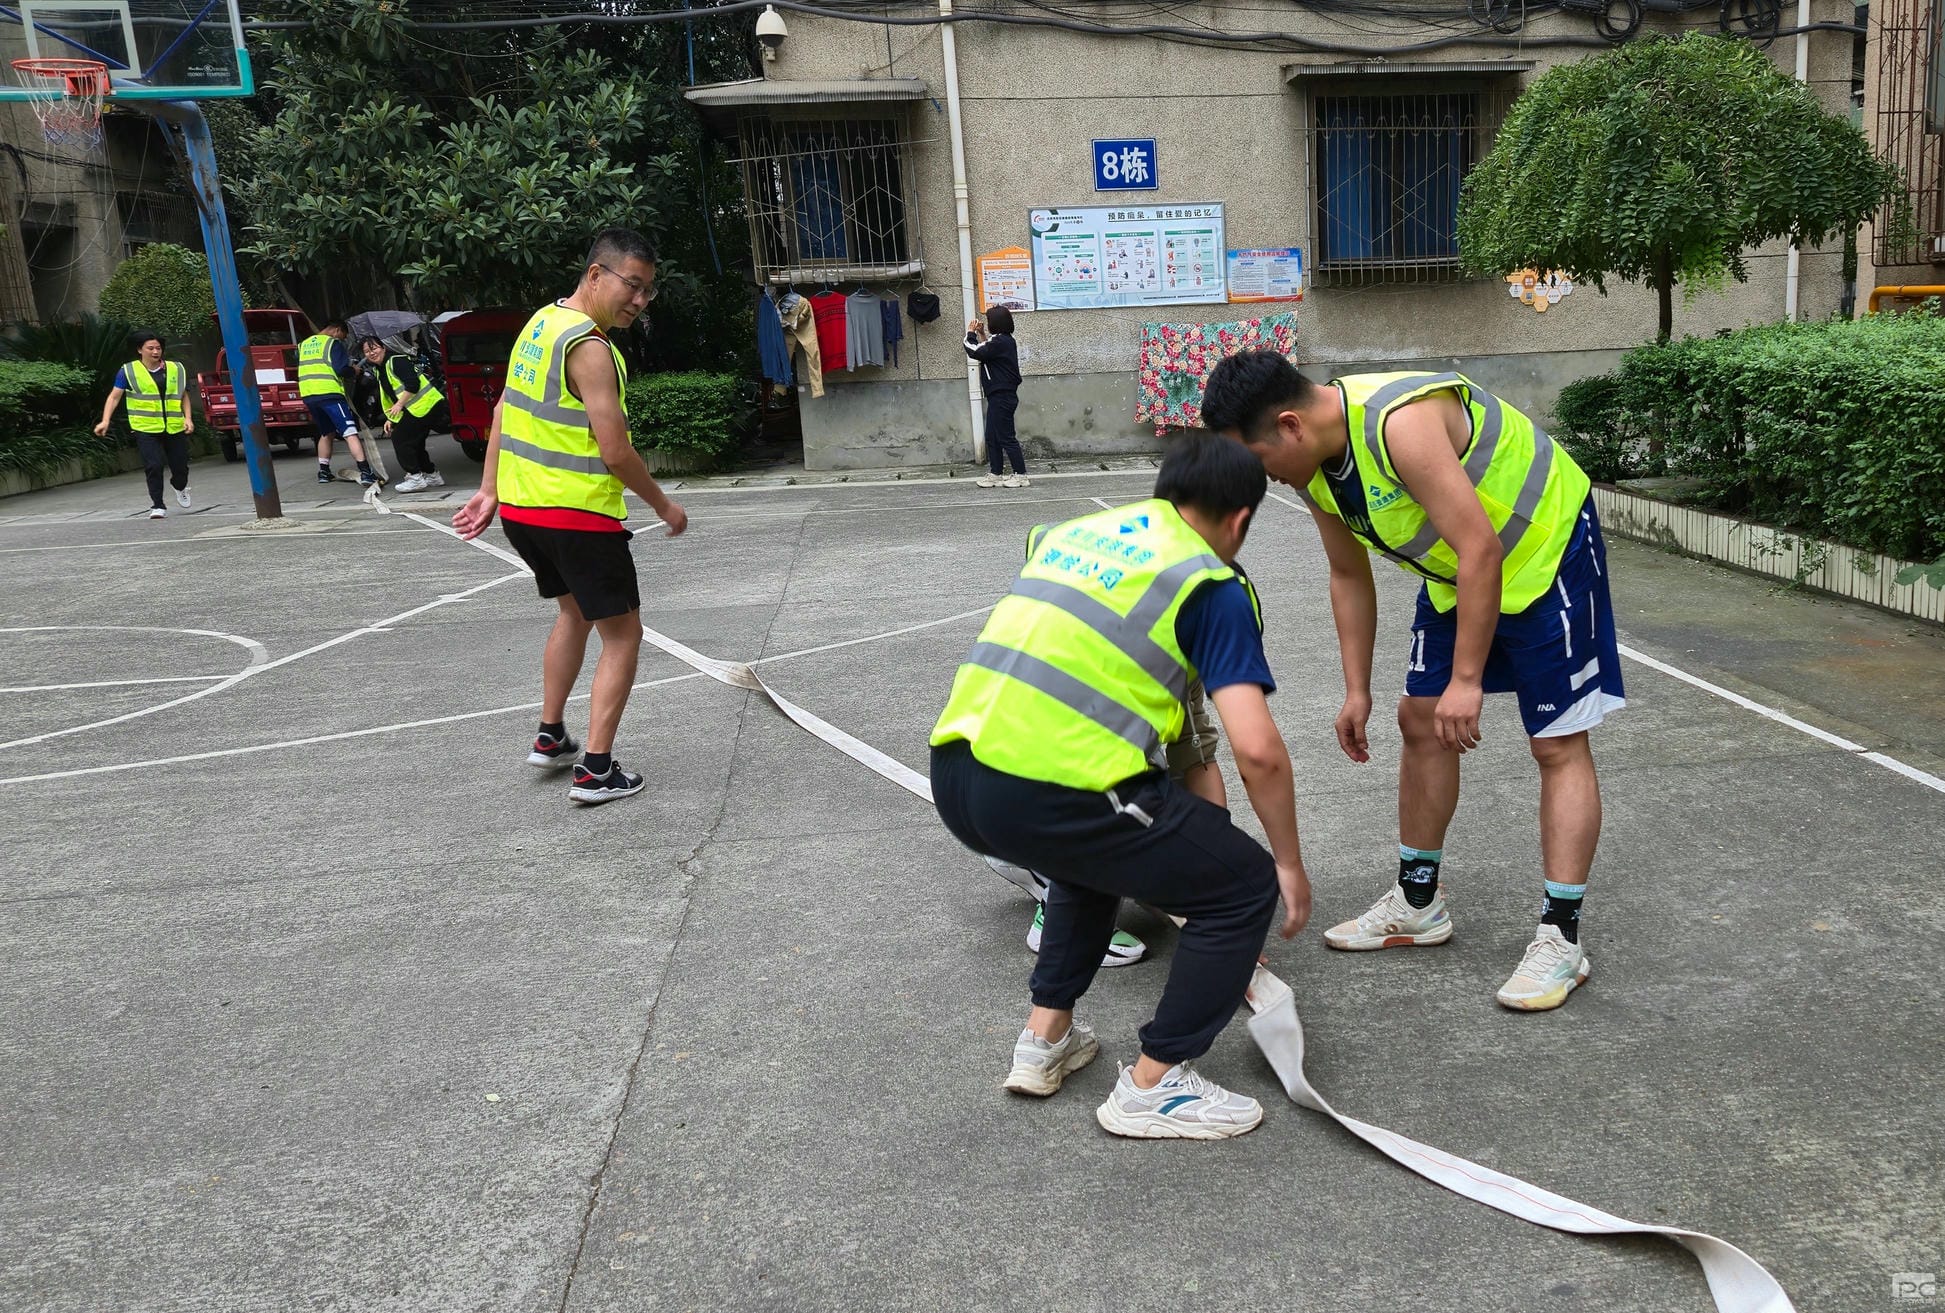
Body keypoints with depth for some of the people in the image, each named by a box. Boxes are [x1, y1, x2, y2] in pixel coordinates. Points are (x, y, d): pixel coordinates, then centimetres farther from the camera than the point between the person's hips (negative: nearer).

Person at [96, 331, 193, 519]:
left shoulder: (176, 369, 10)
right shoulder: (129, 371, 2)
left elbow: (184, 396, 18)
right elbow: (114, 396, 1)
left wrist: (188, 418, 3)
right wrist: (105, 421, -9)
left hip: (175, 428, 3)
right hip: (146, 429, -2)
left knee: (180, 465, 5)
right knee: (153, 466, -11)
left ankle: (180, 486, 40)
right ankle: (157, 506, -1)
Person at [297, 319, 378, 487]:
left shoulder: (304, 344, 20)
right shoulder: (333, 343, -1)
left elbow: (299, 367, 25)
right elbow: (341, 369, -11)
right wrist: (353, 370, 7)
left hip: (308, 395, 7)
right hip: (329, 393, -7)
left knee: (326, 433, 24)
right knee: (350, 432, -12)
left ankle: (324, 472, 25)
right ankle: (365, 473, -24)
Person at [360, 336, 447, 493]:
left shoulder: (397, 361, -11)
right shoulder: (378, 371, 19)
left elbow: (413, 384, -22)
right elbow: (388, 398, 23)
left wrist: (399, 405, -19)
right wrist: (390, 419, 13)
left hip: (426, 405, -10)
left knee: (399, 437, -11)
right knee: (414, 442, 16)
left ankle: (415, 477, -9)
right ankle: (432, 475, 27)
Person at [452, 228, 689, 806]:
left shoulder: (542, 322, 9)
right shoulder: (590, 348, -19)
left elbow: (505, 411, 13)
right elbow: (616, 452, -22)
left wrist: (489, 491, 16)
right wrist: (664, 506, -8)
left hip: (520, 508, 9)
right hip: (578, 516, -9)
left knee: (574, 612, 27)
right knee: (622, 634, 2)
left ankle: (550, 737, 34)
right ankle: (596, 771, 0)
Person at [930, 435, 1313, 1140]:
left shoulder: (1078, 529, 23)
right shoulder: (1213, 584, 4)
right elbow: (1256, 750, -6)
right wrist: (1290, 865, 10)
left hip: (953, 776, 8)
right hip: (1052, 794, -7)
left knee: (1098, 843, 36)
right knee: (1245, 885, 11)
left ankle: (1046, 1037, 36)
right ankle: (1153, 1087, 17)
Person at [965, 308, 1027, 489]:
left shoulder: (999, 341, -17)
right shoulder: (1006, 340, 13)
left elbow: (974, 352, -19)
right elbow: (986, 351, 26)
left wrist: (970, 333, -4)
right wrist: (981, 334, 18)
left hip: (1001, 397, -10)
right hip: (1001, 396, 10)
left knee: (1006, 437, -5)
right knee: (992, 437, 13)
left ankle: (1021, 475, -1)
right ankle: (995, 474, 17)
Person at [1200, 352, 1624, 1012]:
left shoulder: (1401, 422, -35)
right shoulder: (1315, 463, -8)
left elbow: (1481, 549, -34)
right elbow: (1349, 577, 4)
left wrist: (1467, 680, -30)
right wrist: (1357, 691, 5)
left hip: (1546, 548, -8)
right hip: (1459, 568, 9)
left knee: (1559, 744, -7)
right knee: (1421, 720, 9)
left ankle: (1560, 938, -1)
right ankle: (1418, 903, 22)